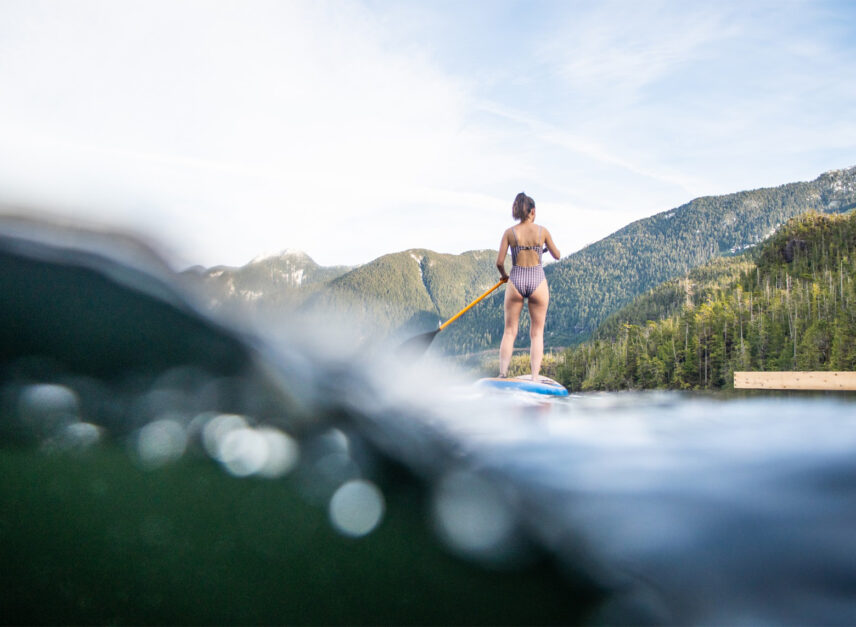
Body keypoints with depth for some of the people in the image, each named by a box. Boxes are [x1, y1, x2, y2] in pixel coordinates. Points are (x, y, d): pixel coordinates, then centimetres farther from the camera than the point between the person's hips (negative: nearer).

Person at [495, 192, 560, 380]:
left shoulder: (509, 232, -1)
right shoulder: (542, 231, 0)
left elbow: (499, 262, -4)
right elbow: (557, 255, 12)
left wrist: (504, 276, 17)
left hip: (515, 281, 0)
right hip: (538, 281, 0)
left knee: (510, 331, 7)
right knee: (537, 333, 6)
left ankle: (503, 374, -1)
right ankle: (535, 378, 0)